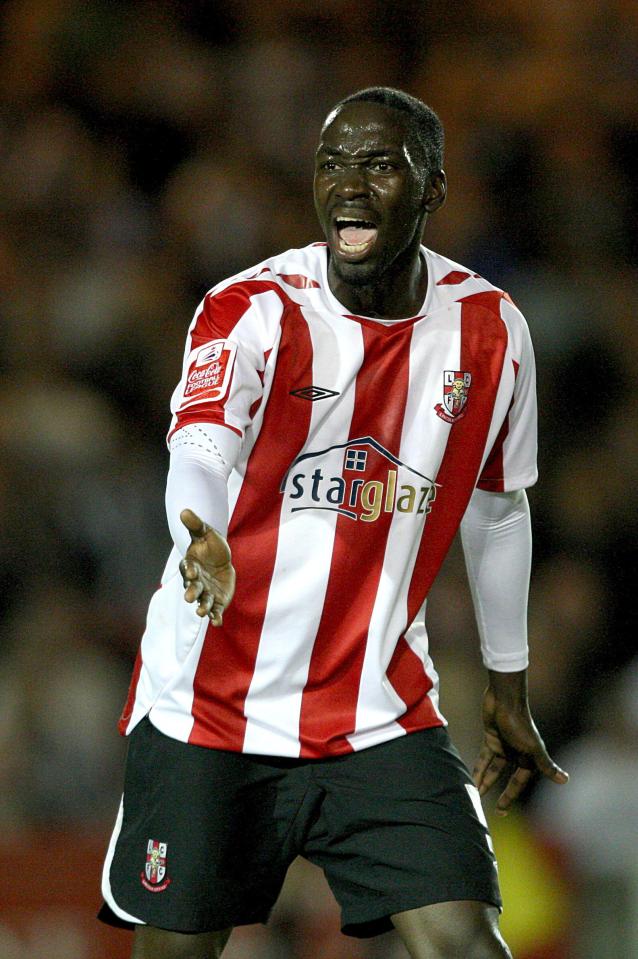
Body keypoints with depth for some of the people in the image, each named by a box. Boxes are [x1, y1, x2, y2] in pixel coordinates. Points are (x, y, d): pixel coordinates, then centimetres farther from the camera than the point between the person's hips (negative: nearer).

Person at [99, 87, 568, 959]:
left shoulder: (489, 329, 0)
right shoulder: (250, 311, -13)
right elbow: (200, 448, -32)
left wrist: (507, 689, 23)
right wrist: (202, 544, -55)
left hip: (382, 715, 2)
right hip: (212, 710, -2)